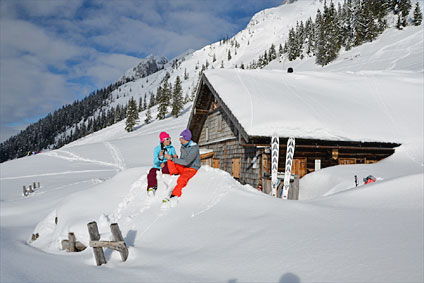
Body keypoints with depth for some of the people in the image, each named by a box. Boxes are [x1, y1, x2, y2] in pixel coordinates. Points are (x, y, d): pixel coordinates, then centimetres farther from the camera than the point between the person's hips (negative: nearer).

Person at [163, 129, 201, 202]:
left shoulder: (194, 148, -21)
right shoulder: (183, 146, 5)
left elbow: (186, 161, -29)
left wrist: (172, 158, -26)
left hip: (192, 169, -8)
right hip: (183, 167, 8)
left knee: (182, 179, -37)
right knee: (169, 161, -12)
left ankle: (173, 196, -35)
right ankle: (174, 174, -28)